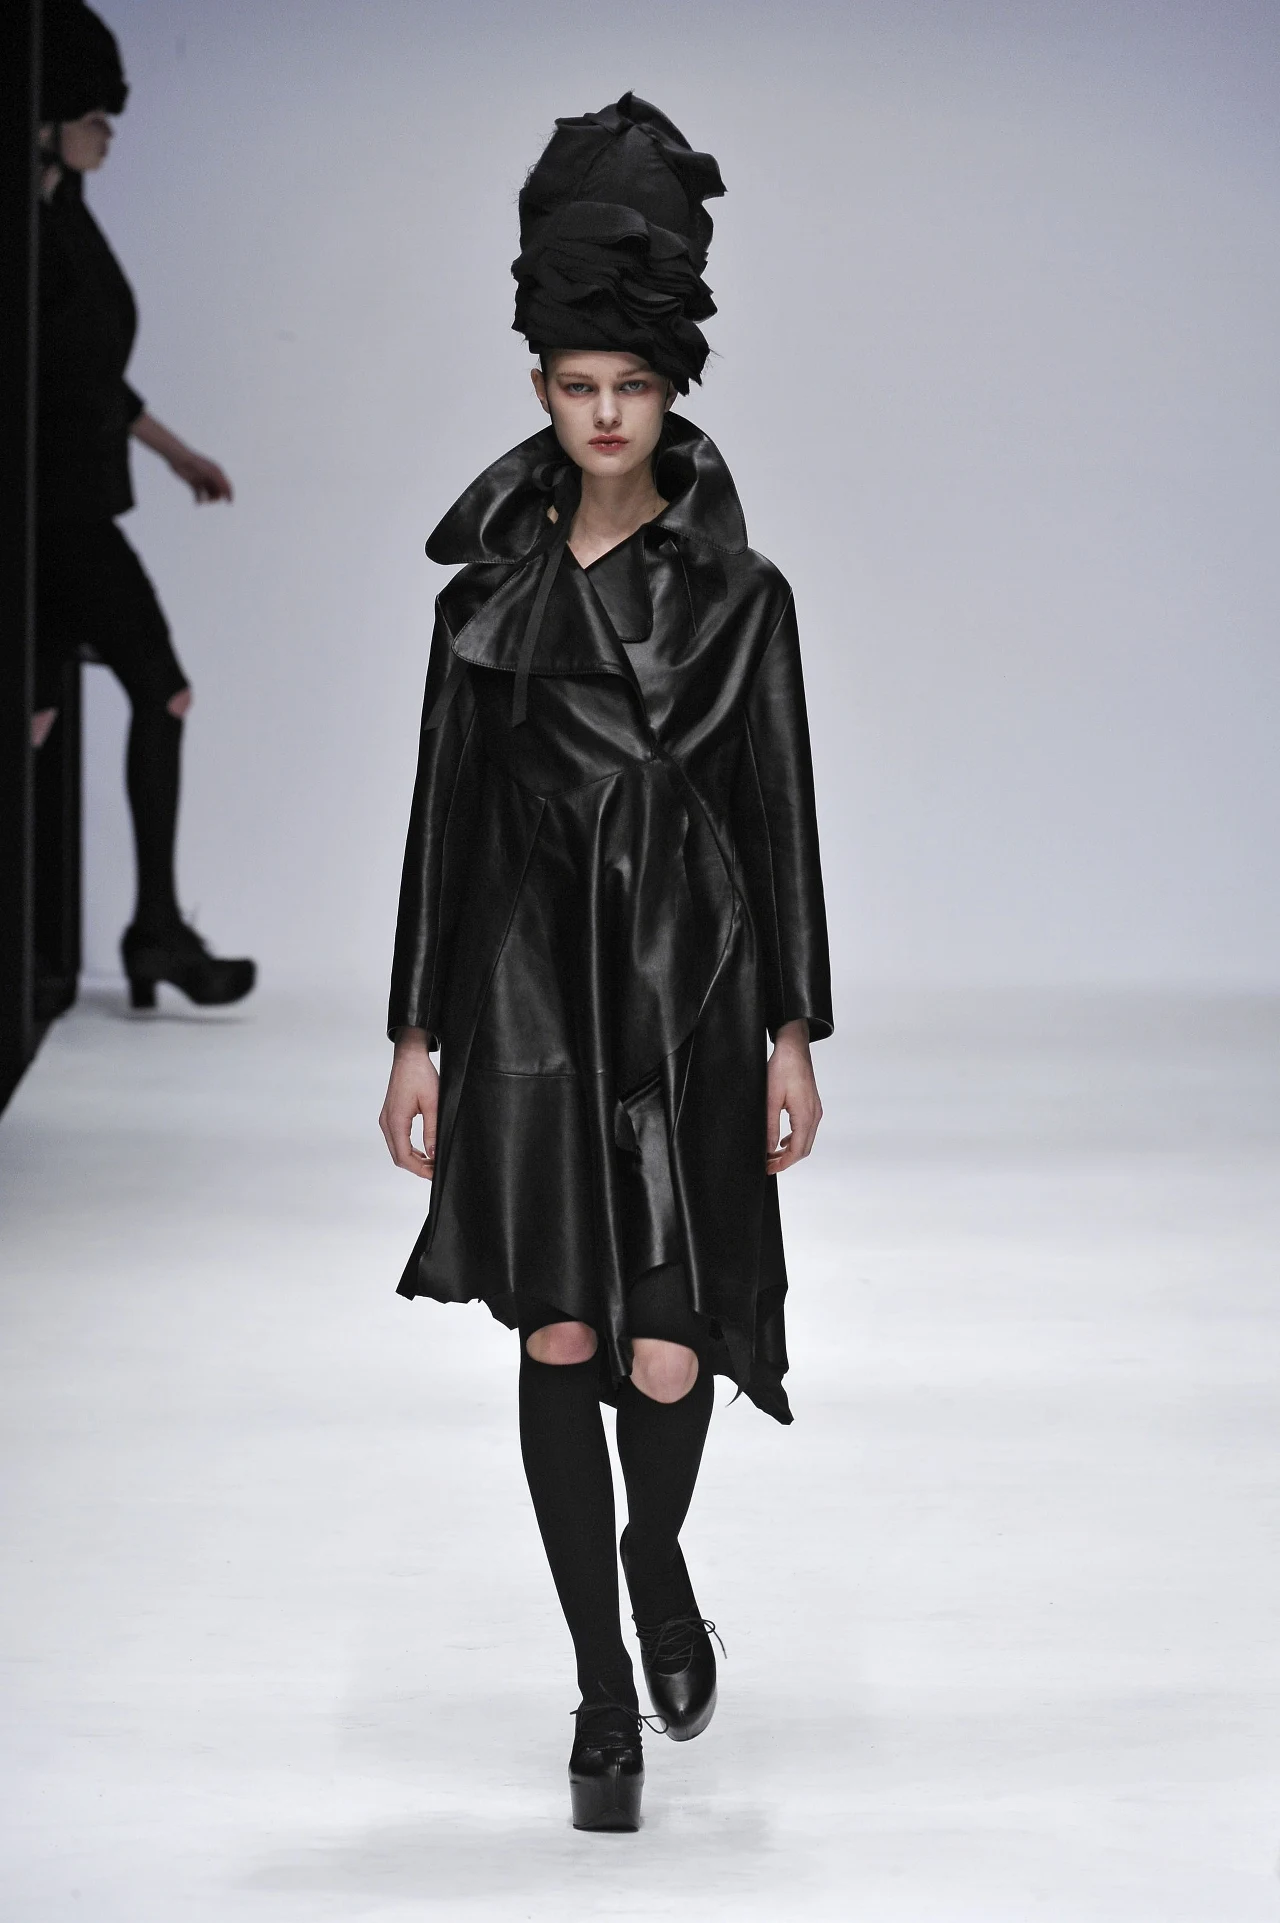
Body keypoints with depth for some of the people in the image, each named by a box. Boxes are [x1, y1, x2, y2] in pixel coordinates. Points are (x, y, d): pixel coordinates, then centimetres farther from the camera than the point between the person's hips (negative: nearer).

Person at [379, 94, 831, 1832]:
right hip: (531, 983, 1)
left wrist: (793, 1034, 0)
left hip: (690, 985, -1)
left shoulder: (734, 592, 3)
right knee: (559, 1337, -2)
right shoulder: (491, 588, 5)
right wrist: (417, 1037, 4)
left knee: (669, 1358, -7)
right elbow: (447, 814, 7)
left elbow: (778, 811, 4)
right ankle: (606, 1691, 11)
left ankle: (656, 1557, 27)